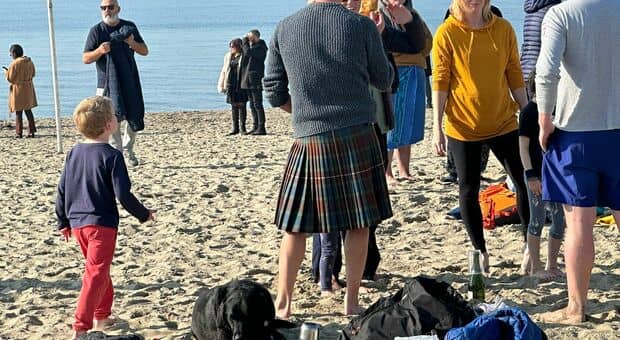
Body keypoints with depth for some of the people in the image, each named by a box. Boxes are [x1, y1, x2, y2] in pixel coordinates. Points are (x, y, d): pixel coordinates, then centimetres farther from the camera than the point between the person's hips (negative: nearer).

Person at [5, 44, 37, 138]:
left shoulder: (14, 63, -18)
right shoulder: (30, 62, 1)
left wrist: (6, 72, 6)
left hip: (18, 89, -6)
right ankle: (31, 131, 13)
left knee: (18, 112, 3)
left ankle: (19, 133, 5)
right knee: (28, 110, 15)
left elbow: (10, 78, -13)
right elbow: (32, 74, 13)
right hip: (28, 88, 6)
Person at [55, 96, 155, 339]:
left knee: (99, 269, 24)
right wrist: (143, 214, 0)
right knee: (96, 274, -6)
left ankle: (101, 316, 35)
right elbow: (123, 194, -15)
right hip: (102, 223, -7)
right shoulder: (111, 156, -15)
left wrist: (63, 221, 21)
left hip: (77, 222, 7)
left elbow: (62, 190, 10)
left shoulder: (74, 153, 5)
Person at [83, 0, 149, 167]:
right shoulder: (96, 31, 1)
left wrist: (132, 43, -11)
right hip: (107, 83, -3)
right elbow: (85, 59, -2)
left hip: (129, 82, 3)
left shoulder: (129, 27, 9)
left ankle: (129, 150, 22)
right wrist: (100, 51, -22)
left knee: (133, 117, 2)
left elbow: (145, 51, 10)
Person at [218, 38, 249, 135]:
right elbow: (224, 71, 15)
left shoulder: (244, 56, -3)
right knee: (234, 105, 6)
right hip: (231, 84, 4)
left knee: (242, 105, -3)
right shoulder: (228, 56, 12)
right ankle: (235, 128, 10)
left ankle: (242, 127, 3)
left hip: (241, 84, -4)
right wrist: (221, 85, 11)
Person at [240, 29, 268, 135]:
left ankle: (261, 128, -7)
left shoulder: (261, 48, -10)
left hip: (256, 79, -9)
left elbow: (248, 52, -21)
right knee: (252, 105, 10)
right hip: (248, 79, 9)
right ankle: (255, 127, 14)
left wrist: (245, 41, -11)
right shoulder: (252, 47, 17)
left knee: (257, 104, -9)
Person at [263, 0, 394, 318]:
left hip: (310, 138, 1)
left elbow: (274, 92, 7)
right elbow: (384, 80, 8)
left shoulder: (284, 29, 2)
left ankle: (282, 302, 10)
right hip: (357, 136, -1)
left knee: (296, 225, 9)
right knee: (358, 223, 8)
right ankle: (351, 301, 14)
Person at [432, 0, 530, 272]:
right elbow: (439, 81, -7)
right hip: (463, 127, -2)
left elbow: (514, 75, 6)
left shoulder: (503, 29, 0)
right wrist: (437, 127, -10)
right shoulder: (447, 33, -8)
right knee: (469, 190, 5)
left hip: (503, 122, 3)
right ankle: (480, 252, 18)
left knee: (525, 182, 4)